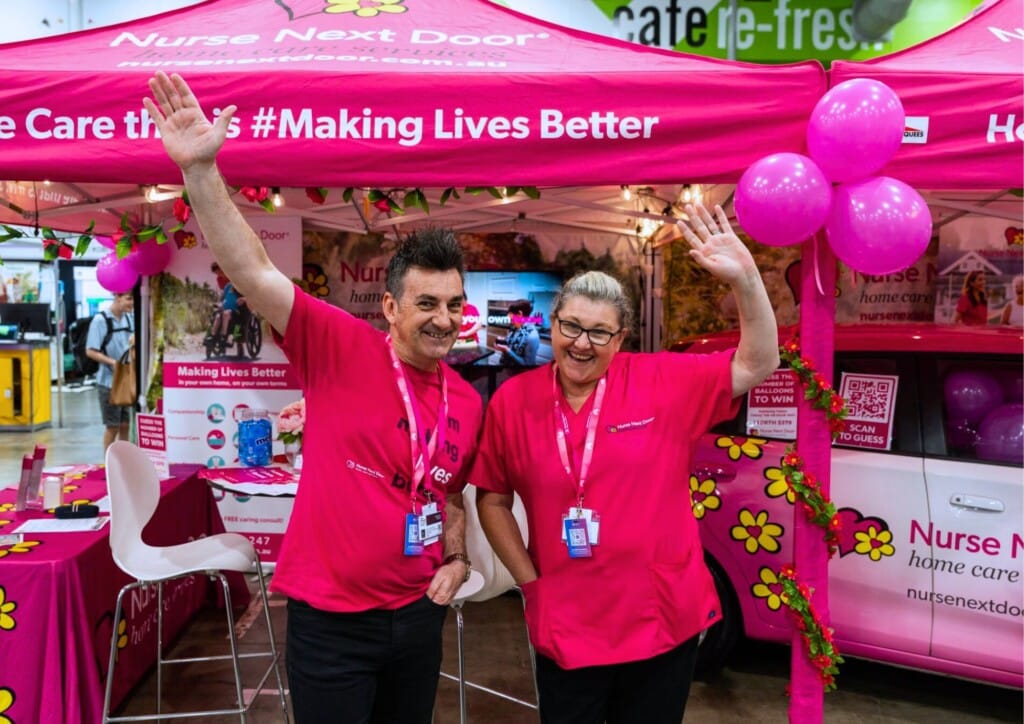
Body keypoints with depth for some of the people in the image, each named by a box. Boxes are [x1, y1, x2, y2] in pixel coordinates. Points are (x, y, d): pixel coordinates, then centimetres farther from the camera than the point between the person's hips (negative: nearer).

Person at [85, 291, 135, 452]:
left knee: (125, 425, 11)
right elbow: (90, 351, -12)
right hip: (109, 381, -5)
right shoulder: (100, 320, -10)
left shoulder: (130, 318, 5)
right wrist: (113, 362, -22)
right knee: (112, 426, 2)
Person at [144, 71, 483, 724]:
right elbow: (254, 273, -24)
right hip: (330, 619, -5)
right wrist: (201, 169, -32)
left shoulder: (468, 404, 2)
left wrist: (457, 558, 3)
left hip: (418, 614, 5)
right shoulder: (341, 349, -13)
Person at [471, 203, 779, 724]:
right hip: (564, 629, 1)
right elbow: (492, 499, 5)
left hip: (663, 620, 0)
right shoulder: (512, 401, -4)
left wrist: (745, 279, -22)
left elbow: (756, 365, -8)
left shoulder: (662, 383, -7)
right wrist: (528, 578, -1)